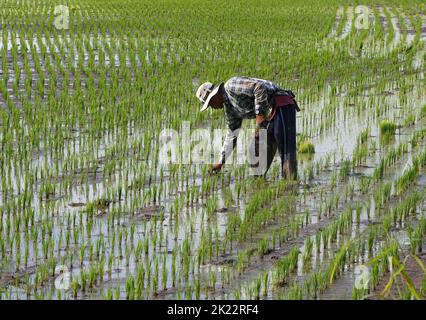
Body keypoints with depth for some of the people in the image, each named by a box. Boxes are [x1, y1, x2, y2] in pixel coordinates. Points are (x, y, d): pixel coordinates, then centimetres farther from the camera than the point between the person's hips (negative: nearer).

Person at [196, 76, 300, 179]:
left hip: (281, 106, -11)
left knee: (286, 150, -16)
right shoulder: (230, 108, 20)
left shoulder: (231, 86, -9)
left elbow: (260, 88, -21)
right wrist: (221, 163, 26)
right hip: (270, 116, 11)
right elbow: (231, 135, 25)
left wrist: (260, 115, -20)